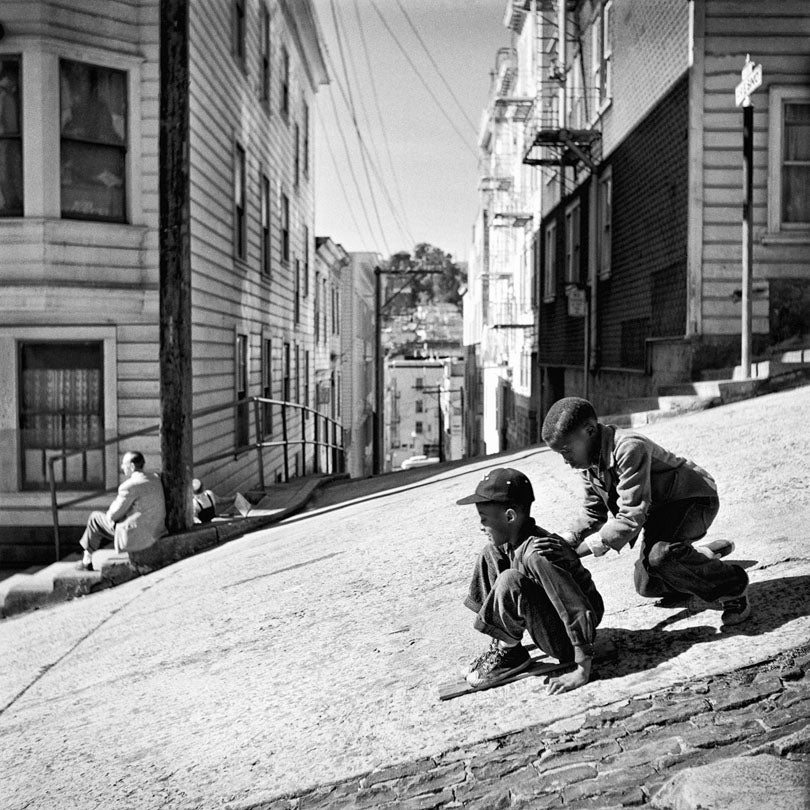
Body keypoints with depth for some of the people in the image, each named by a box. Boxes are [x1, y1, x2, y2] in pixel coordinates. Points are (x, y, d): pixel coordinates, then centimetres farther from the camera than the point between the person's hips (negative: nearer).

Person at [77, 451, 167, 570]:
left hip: (137, 536, -8)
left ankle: (87, 561, 29)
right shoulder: (156, 478, 2)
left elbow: (114, 514, -14)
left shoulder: (128, 486, -22)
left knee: (94, 518, 14)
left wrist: (110, 514, 10)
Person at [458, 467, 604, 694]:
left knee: (510, 581, -31)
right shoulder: (504, 543, -5)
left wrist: (582, 672, -30)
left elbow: (579, 611, -32)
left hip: (567, 640, -9)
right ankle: (502, 645, 3)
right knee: (489, 555, 3)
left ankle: (509, 653, -6)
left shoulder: (537, 554, -31)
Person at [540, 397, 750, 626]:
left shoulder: (629, 449, -36)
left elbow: (632, 517, -38)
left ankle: (732, 584, -13)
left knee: (659, 555, -36)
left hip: (695, 498, -9)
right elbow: (594, 511, 3)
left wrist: (583, 549, -35)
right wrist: (566, 542, -14)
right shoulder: (588, 461, -8)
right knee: (647, 585, 13)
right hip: (659, 509, 9)